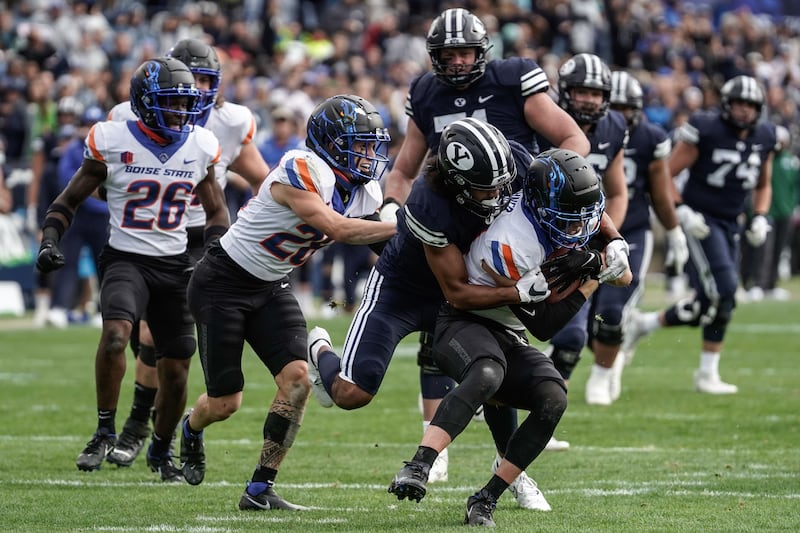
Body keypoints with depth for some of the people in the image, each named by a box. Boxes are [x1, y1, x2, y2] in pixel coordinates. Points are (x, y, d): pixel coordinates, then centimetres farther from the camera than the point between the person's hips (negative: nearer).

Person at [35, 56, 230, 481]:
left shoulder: (199, 147, 2)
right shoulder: (112, 143, -7)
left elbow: (216, 212, 16)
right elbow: (70, 199, 3)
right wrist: (50, 241, -13)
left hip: (175, 266, 3)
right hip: (125, 259, -3)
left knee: (176, 371, 5)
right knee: (116, 333, -31)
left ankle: (161, 450, 31)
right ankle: (105, 432, -15)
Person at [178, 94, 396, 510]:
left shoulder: (365, 192, -2)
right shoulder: (302, 172, -27)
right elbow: (339, 229, -35)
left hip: (270, 289, 7)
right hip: (223, 283, -7)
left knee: (297, 378, -15)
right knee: (225, 403, -2)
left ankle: (259, 490, -5)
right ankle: (191, 429, 38)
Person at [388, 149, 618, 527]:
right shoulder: (511, 245, -28)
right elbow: (543, 325, -18)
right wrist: (588, 283, -18)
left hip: (509, 339, 8)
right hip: (465, 324, -8)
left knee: (553, 399, -19)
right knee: (487, 376, -40)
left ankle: (486, 500, -15)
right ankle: (417, 469, -49)